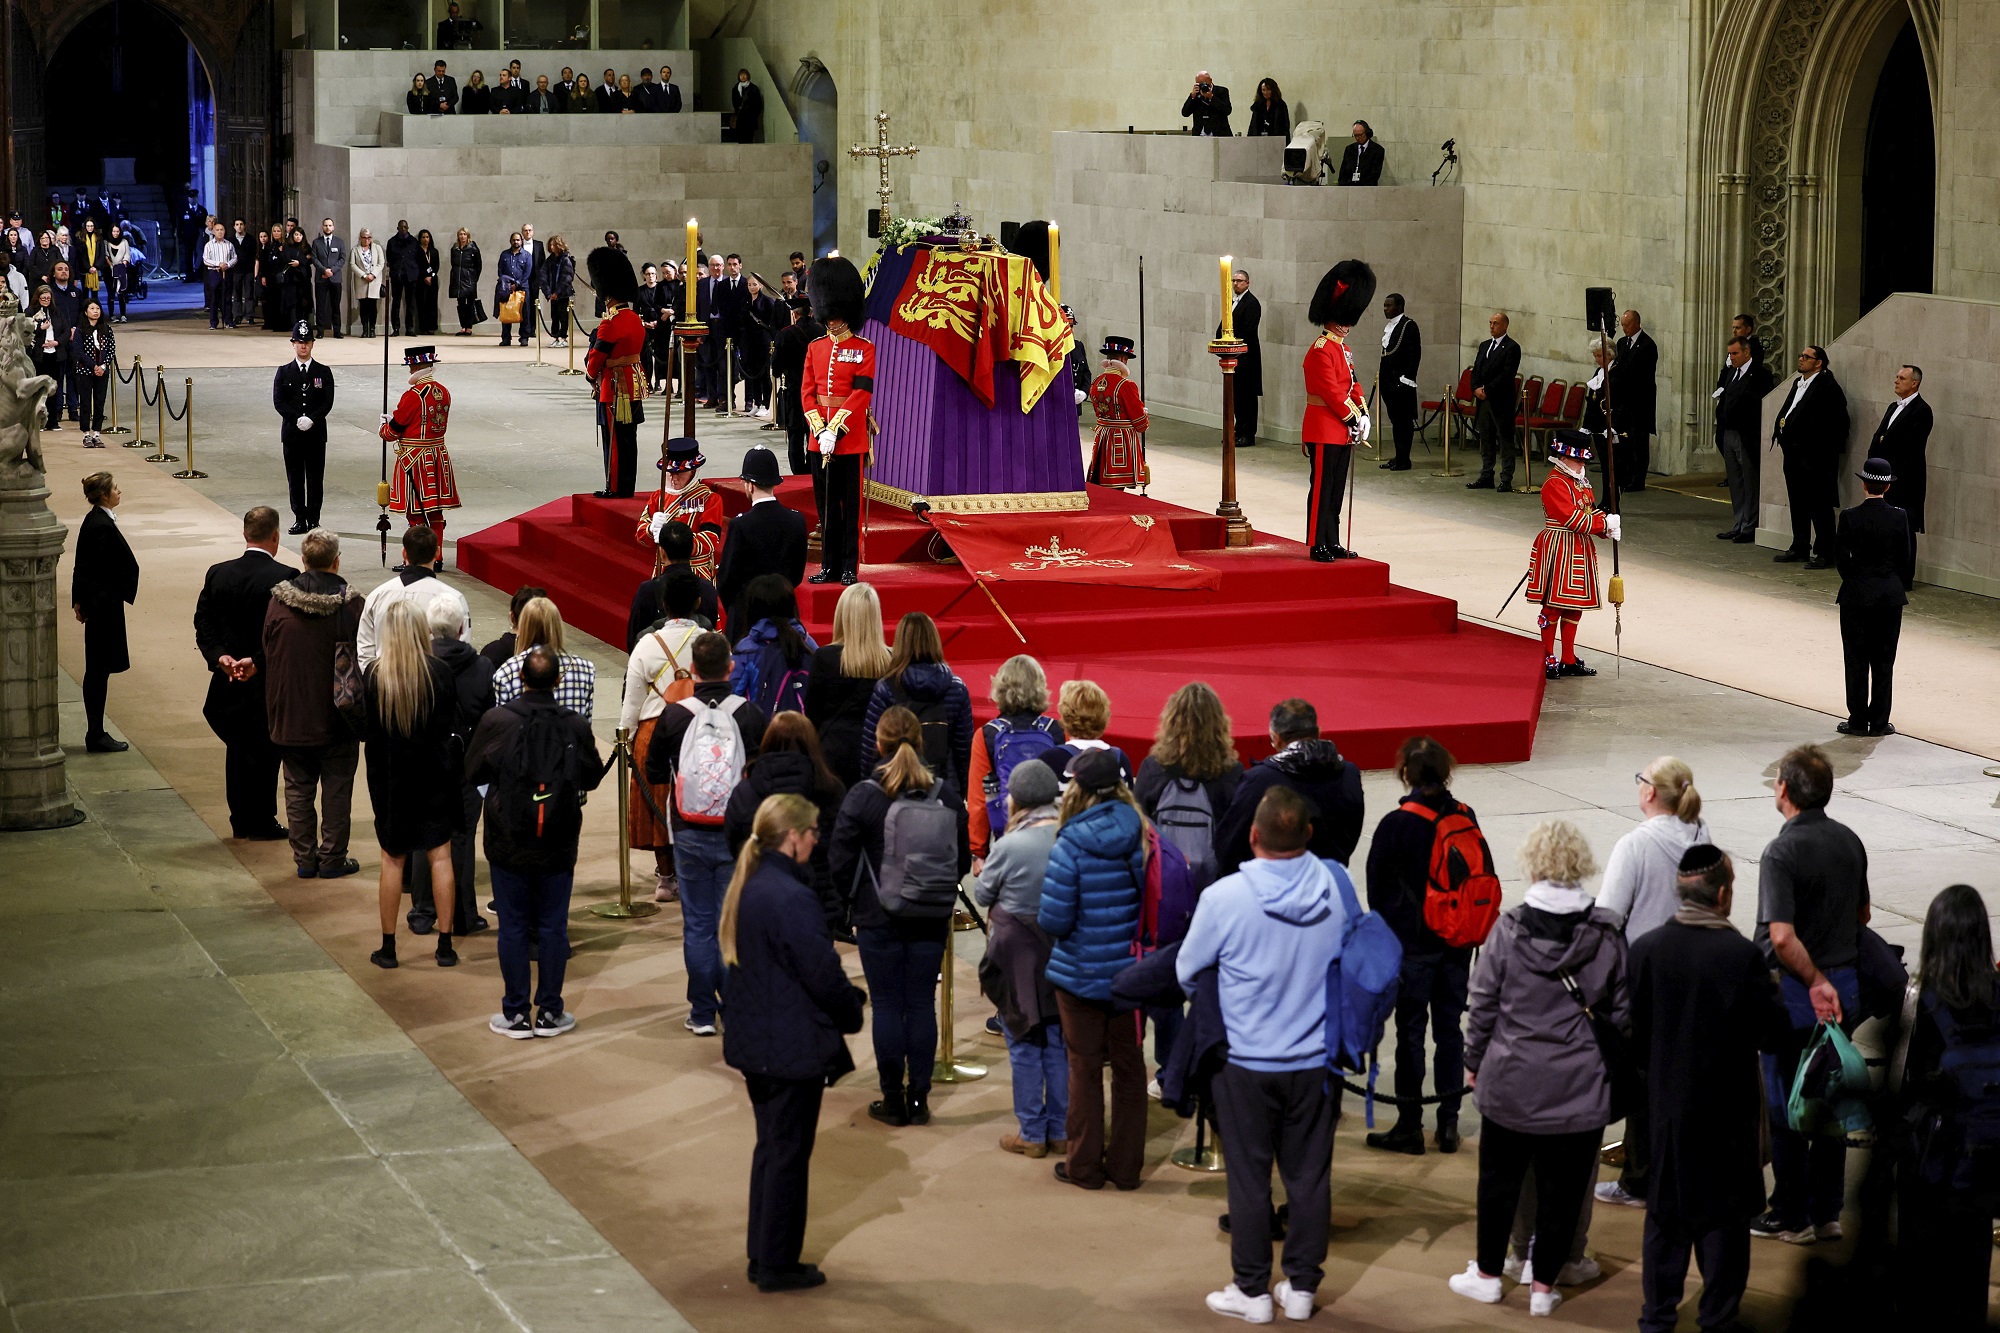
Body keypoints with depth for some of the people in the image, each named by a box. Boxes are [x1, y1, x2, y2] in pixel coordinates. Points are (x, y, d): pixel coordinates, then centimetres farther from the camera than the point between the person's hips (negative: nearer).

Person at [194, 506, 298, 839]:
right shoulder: (284, 578, -15)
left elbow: (204, 624, -3)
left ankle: (241, 820, 23)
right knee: (265, 751, 7)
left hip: (229, 680, 5)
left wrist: (220, 657, -12)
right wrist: (258, 662, -19)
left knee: (238, 749, 17)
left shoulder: (217, 574, 0)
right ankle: (261, 822, 13)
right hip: (268, 684, -5)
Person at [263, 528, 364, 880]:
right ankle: (332, 858, 12)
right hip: (337, 718, -2)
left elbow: (268, 658, 3)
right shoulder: (350, 604, -13)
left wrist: (274, 712, 13)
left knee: (298, 788, 12)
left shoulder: (279, 601, -5)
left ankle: (305, 858, 15)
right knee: (336, 788, 8)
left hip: (291, 718, 2)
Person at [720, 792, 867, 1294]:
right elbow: (822, 972, -22)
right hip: (794, 1047, -9)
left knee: (771, 1147, 18)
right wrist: (853, 1009, -1)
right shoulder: (790, 898, -24)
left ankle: (763, 1256, 26)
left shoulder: (746, 888, 6)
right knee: (788, 1154, 3)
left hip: (755, 1041, 9)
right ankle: (778, 1265, 11)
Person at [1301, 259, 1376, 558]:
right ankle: (1318, 544, -1)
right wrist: (1352, 419, -15)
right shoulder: (1320, 351, -15)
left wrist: (1362, 414, 2)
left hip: (1343, 431, 9)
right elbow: (1331, 391, -19)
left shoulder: (1344, 349, 15)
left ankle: (1332, 542, 17)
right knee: (1322, 487, -5)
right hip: (1325, 430, -9)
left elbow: (1353, 385, 17)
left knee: (1336, 489, 12)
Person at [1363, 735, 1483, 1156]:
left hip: (1412, 943, -5)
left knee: (1410, 1031, 3)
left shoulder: (1396, 825, -15)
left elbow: (1378, 887, -7)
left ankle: (1409, 1126, 8)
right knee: (1450, 1028, 12)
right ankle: (1449, 1123, 16)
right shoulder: (1466, 817, -1)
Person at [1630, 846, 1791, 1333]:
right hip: (1726, 1109, -3)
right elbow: (1775, 1031, -13)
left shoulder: (1646, 949, -9)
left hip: (1664, 1105, 3)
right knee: (1724, 1218, 9)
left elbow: (1632, 1030, -3)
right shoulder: (1742, 955, -19)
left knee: (1664, 1214, 15)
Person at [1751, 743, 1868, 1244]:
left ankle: (1791, 1217, 13)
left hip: (1797, 993, -7)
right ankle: (1827, 1212, 22)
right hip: (1845, 987, 7)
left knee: (1787, 1107, 5)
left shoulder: (1783, 853, -20)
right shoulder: (1849, 841, 4)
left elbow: (1782, 937, -28)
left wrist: (1816, 982, -16)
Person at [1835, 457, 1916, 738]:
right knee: (1884, 661, 8)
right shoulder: (1900, 518, -6)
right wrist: (1902, 586, 14)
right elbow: (1908, 558, -1)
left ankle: (1858, 721, 7)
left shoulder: (1850, 517, -10)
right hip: (1891, 595, 2)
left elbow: (1841, 556, -7)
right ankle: (1879, 722, 9)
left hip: (1856, 596, -2)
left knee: (1857, 661, 5)